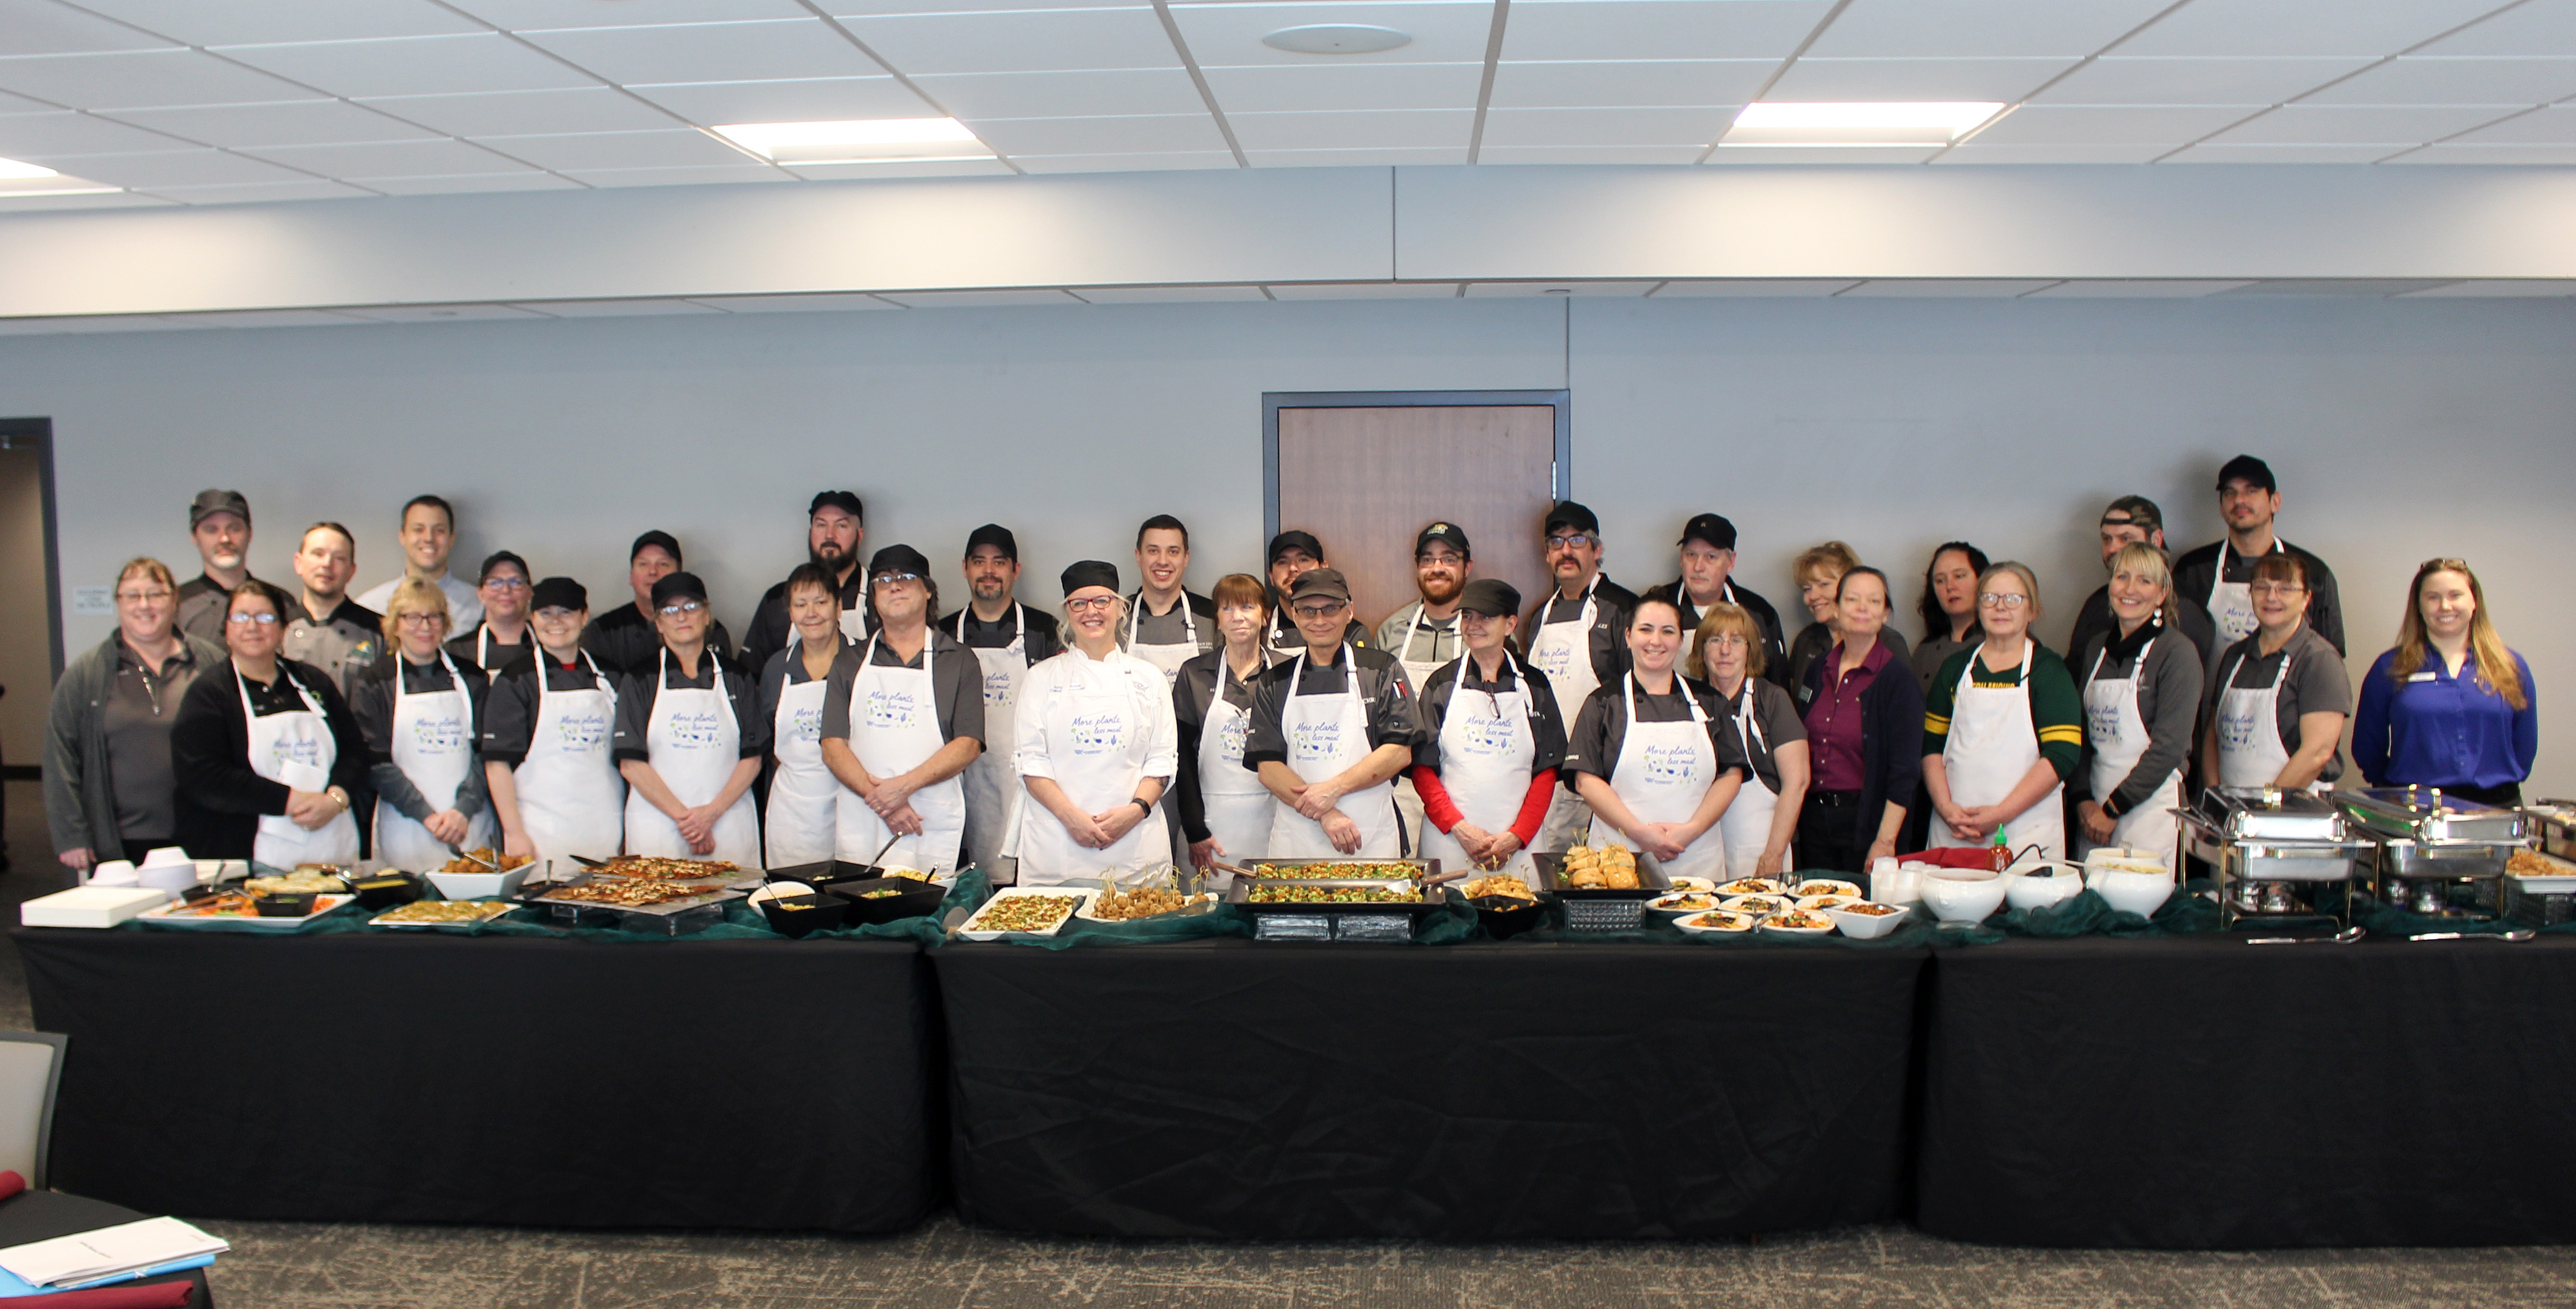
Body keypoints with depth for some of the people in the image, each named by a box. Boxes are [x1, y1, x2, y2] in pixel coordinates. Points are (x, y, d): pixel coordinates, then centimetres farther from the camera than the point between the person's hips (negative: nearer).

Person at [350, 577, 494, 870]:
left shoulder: (471, 678, 9)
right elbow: (376, 761, -4)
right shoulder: (373, 684, 3)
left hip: (470, 825, 2)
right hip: (407, 831, -2)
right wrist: (427, 815, -13)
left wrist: (464, 809, -11)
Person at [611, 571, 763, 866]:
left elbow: (752, 759, 5)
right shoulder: (641, 680, 6)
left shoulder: (735, 677, 9)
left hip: (729, 824, 1)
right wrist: (683, 816, -11)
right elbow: (631, 764, -2)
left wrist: (713, 811, -10)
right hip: (658, 824, -1)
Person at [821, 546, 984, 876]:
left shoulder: (959, 660, 7)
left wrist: (905, 785, -14)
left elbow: (969, 744, -2)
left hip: (933, 825, -2)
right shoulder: (851, 664, 12)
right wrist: (881, 800, -11)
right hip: (861, 821, 2)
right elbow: (833, 747, 4)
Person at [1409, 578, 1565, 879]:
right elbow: (1423, 769, 2)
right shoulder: (1442, 684, 6)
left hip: (1519, 844, 1)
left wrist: (1517, 837, -8)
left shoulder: (1534, 686, 7)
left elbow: (1547, 771, 4)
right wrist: (1459, 827, -11)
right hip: (1449, 841, 0)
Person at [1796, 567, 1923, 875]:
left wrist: (1885, 842, -17)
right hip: (1815, 819, 5)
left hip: (1867, 822, -5)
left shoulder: (1898, 679, -9)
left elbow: (1904, 771, -12)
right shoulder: (1818, 668, 7)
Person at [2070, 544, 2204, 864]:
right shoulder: (2095, 648, 10)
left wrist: (2112, 809, -12)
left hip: (2150, 805, -5)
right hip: (2094, 808, 5)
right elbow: (2080, 733, 10)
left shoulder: (2178, 652, -7)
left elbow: (2169, 746, -13)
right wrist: (2083, 799, -3)